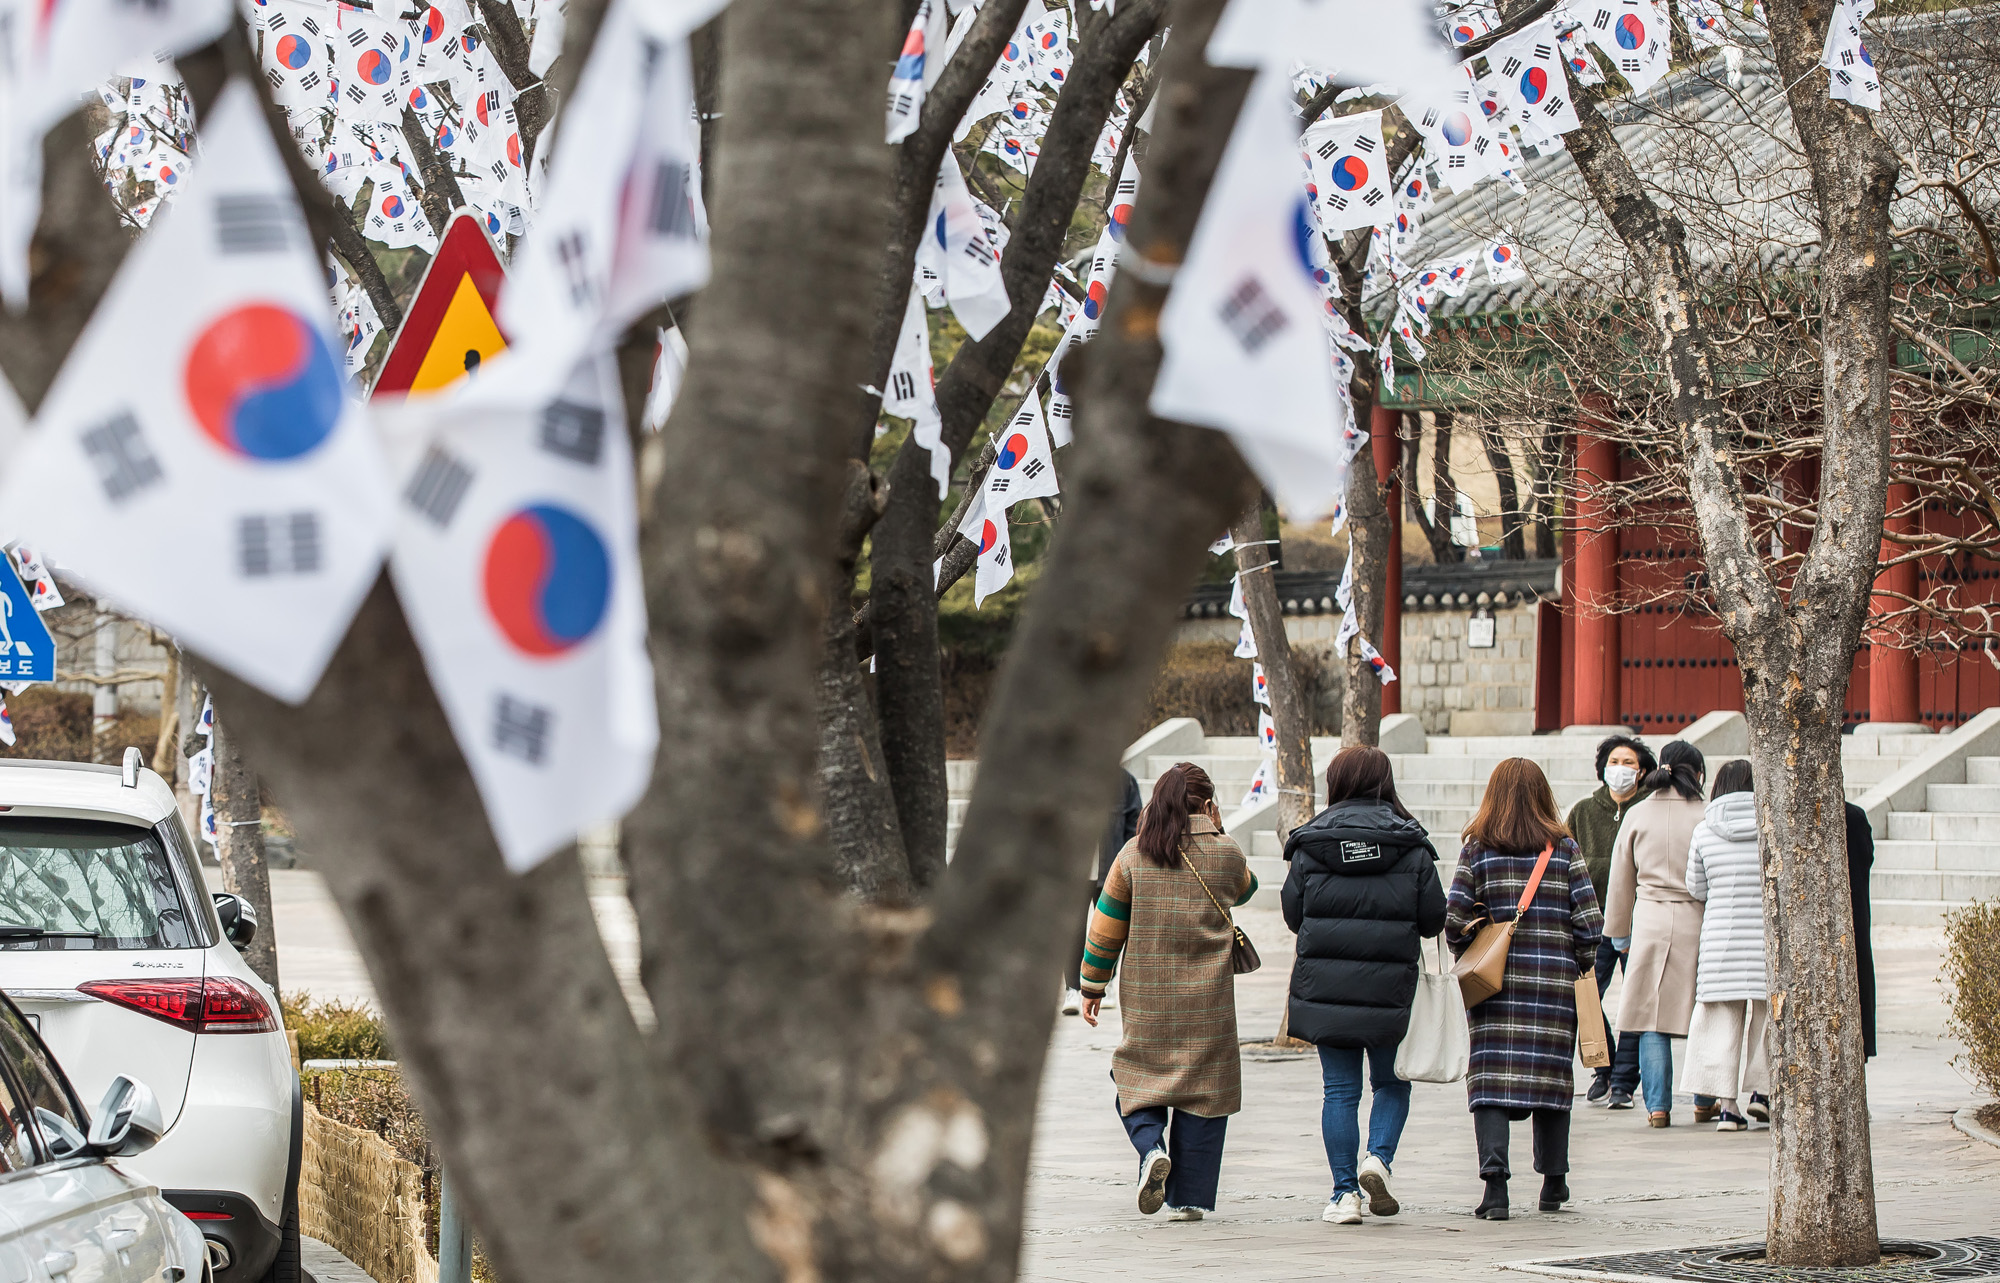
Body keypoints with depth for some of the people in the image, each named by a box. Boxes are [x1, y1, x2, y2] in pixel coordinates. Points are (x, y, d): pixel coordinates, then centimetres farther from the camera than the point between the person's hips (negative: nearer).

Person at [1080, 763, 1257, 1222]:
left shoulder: (1133, 856, -2)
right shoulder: (1226, 855, -3)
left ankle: (1151, 1147, -14)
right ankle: (1189, 1197, 5)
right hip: (1207, 1000, -1)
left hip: (1146, 998, 1)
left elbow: (1106, 928, 3)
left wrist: (1093, 984, 13)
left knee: (1138, 1080, 14)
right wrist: (1217, 835, 19)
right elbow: (1245, 889, 20)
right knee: (1202, 1087, 6)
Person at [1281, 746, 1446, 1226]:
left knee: (1340, 1090, 7)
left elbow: (1292, 914, 3)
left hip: (1325, 984, 1)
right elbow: (1433, 920, -2)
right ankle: (1379, 1158, -6)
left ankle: (1345, 1194, 5)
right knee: (1393, 1081, 17)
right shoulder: (1411, 845, -3)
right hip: (1389, 986, -1)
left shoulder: (1310, 843, -2)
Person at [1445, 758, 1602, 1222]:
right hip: (1555, 979, 1)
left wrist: (1468, 957, 14)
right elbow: (1588, 918, -1)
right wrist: (1582, 967, 12)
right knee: (1551, 1074, 13)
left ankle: (1495, 1180, -17)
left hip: (1496, 981, -1)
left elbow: (1454, 918, -4)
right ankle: (1553, 1183, 22)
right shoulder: (1564, 848, 1)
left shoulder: (1477, 849, -1)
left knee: (1492, 1079, -3)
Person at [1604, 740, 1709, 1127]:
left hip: (1650, 923, 1)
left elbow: (1621, 881, 10)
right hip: (1697, 923, -1)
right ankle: (1705, 1102, 19)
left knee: (1651, 1021, 4)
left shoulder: (1637, 815, 3)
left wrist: (1620, 933, 20)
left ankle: (1657, 1106, 1)